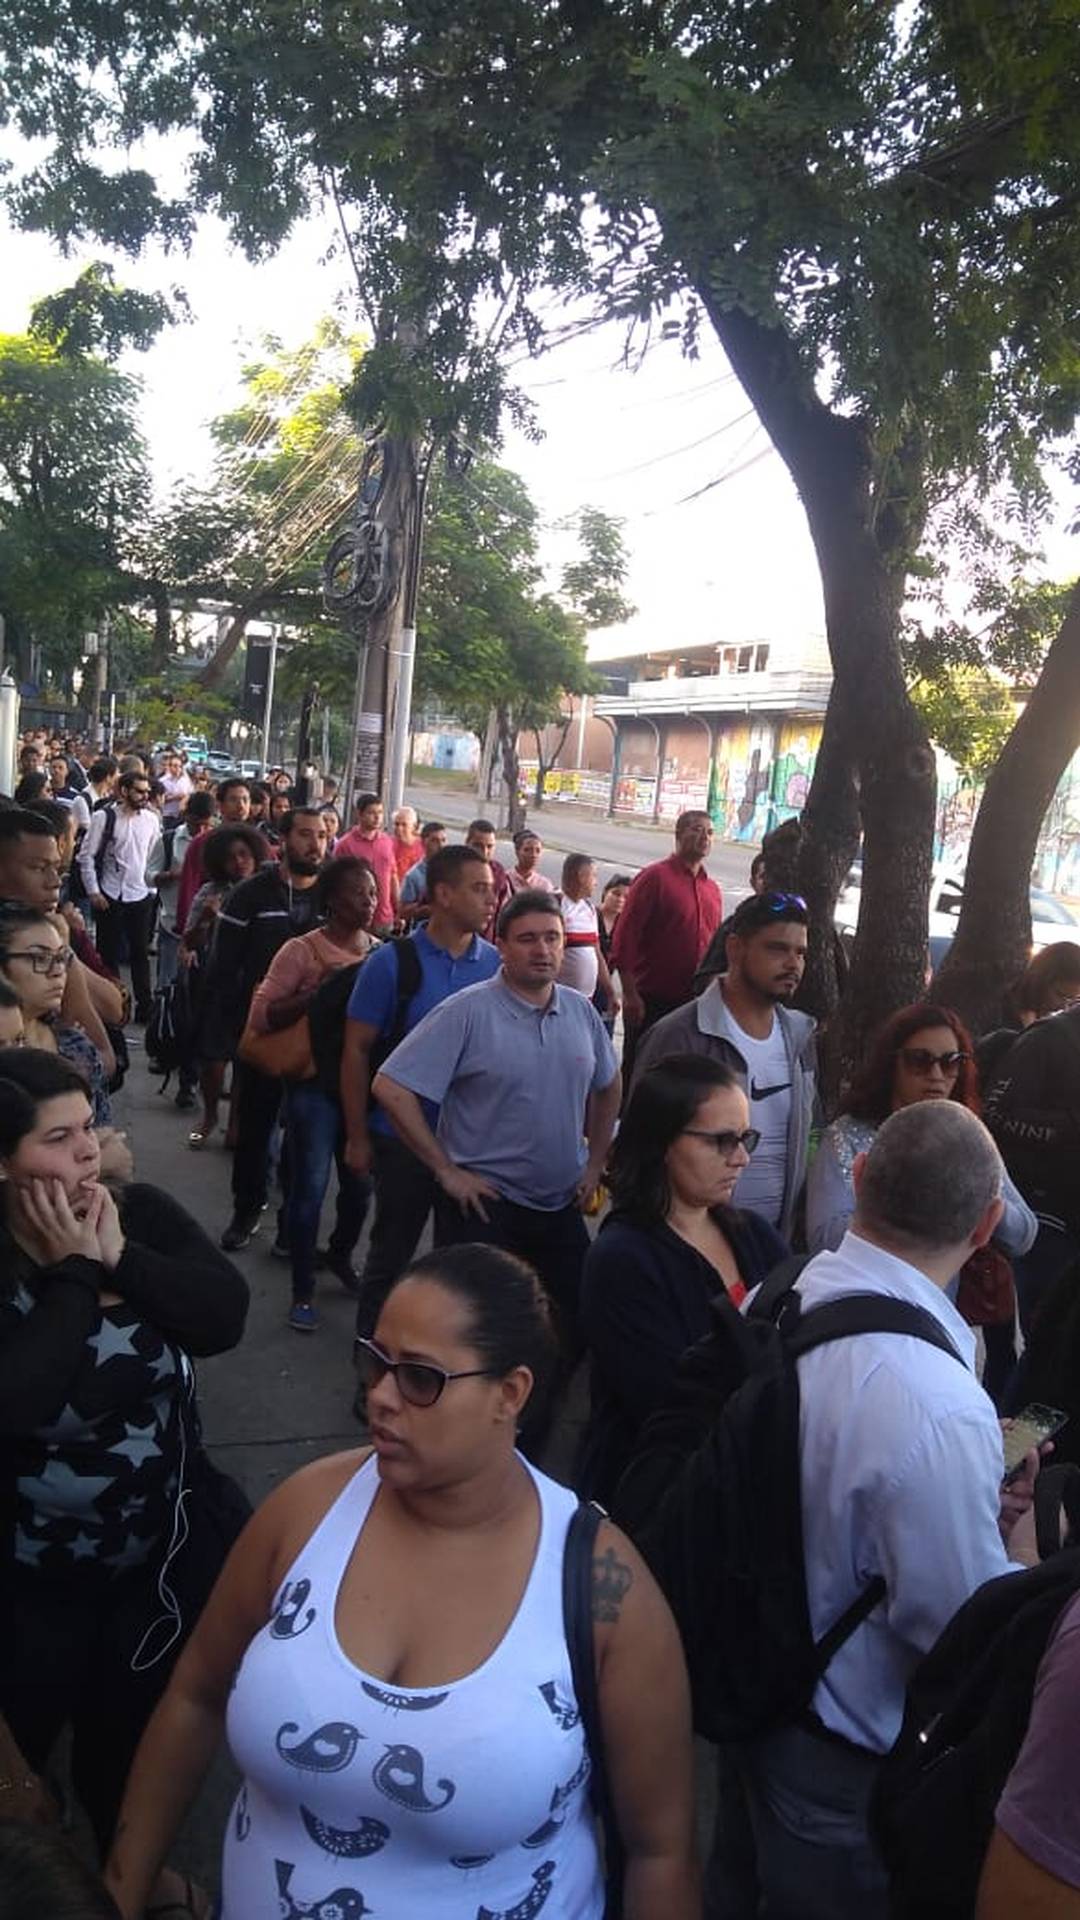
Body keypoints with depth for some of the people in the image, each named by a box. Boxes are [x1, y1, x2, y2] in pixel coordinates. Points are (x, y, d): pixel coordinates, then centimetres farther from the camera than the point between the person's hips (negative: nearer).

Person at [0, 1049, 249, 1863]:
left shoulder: (143, 1213, -9)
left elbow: (225, 1315, -19)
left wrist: (118, 1258, -27)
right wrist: (74, 1274, -27)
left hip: (166, 1549, 4)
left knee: (145, 1742, 23)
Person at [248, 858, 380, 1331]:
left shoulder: (382, 954, 5)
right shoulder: (301, 951, -10)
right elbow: (261, 1016, -16)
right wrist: (320, 992, -24)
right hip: (314, 1083, -5)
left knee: (360, 1183, 15)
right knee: (310, 1188, -1)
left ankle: (340, 1254, 43)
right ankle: (302, 1292, 15)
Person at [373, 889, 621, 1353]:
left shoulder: (581, 1011, 3)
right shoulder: (468, 1013, -14)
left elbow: (608, 1086, 20)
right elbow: (390, 1088, -18)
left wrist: (595, 1163, 13)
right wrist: (447, 1171, -15)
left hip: (563, 1206, 5)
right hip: (486, 1205, -5)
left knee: (572, 1334, 14)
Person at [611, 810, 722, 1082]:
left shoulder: (712, 889, 13)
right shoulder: (655, 877, -6)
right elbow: (625, 937, -11)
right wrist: (630, 994, -16)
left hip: (695, 1003, 6)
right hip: (651, 1001, -6)